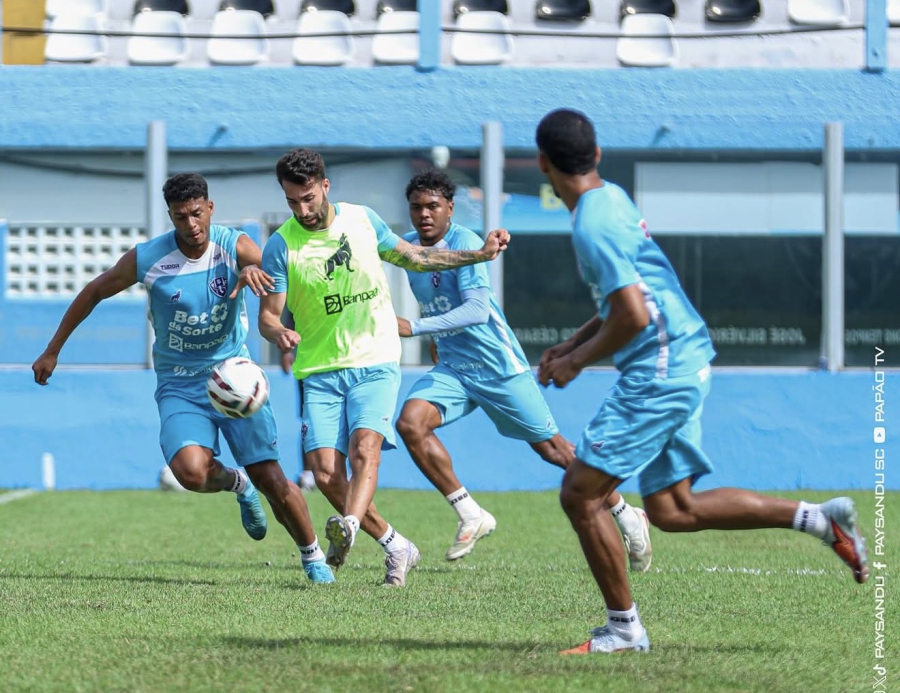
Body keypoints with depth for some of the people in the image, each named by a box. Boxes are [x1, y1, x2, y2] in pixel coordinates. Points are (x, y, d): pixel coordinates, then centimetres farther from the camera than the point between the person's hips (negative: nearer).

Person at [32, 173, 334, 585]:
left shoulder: (233, 245, -10)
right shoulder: (146, 259, -9)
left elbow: (269, 269, -31)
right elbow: (94, 292, 6)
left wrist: (253, 271, -56)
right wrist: (53, 350, 10)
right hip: (180, 387, 0)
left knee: (271, 480, -7)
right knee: (191, 471, -26)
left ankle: (313, 559, 18)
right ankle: (237, 483, 11)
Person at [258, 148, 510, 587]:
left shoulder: (362, 220, 2)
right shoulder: (281, 245, -5)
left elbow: (411, 257, 19)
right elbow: (267, 315, -4)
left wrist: (480, 254, 15)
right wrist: (279, 333, -28)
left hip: (376, 361, 0)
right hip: (320, 370, 0)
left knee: (364, 446, -25)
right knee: (326, 472, -11)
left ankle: (348, 527, -46)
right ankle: (396, 547, 5)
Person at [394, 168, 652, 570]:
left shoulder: (464, 243, -19)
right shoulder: (406, 248, 3)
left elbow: (478, 310, -30)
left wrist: (414, 327, -35)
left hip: (499, 366, -6)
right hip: (452, 368, 6)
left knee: (549, 447, 1)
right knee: (410, 423, -19)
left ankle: (627, 517, 19)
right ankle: (470, 517, -10)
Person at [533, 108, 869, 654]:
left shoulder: (594, 226, -18)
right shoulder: (611, 198, 14)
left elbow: (632, 316, -24)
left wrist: (578, 362, -9)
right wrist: (570, 346, 18)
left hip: (660, 373, -10)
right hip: (683, 364, 10)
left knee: (580, 493, -5)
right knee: (672, 510, 13)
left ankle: (624, 628, 1)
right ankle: (819, 518, 10)